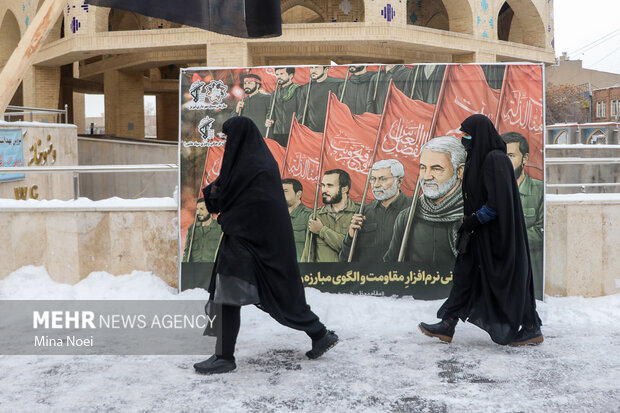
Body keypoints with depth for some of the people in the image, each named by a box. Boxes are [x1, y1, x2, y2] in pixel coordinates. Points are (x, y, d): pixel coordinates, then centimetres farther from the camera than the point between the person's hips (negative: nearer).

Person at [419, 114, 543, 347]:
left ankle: (532, 329, 15)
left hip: (496, 231, -10)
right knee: (465, 273, 8)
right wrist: (469, 222, 16)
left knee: (505, 278, 0)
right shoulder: (478, 158, 12)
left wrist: (473, 221, -19)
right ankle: (447, 326, 12)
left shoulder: (495, 159, -18)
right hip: (480, 232, 10)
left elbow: (499, 200, -24)